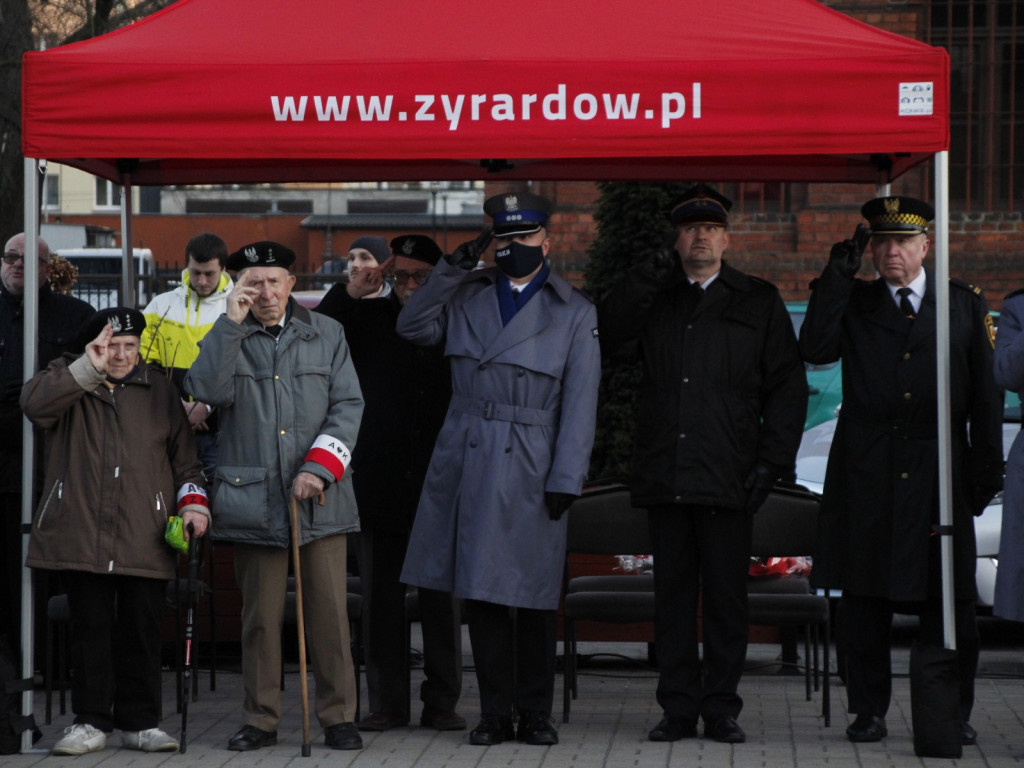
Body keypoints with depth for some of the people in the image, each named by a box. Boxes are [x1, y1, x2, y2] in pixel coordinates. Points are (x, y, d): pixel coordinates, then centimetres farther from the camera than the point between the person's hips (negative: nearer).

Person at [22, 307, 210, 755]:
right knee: (91, 629, 1)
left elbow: (184, 457, 17)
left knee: (141, 631, 2)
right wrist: (90, 369, -19)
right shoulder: (68, 378, 9)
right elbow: (35, 404, -14)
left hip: (144, 541, 1)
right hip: (81, 531, -1)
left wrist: (193, 502, 2)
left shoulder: (159, 391, 13)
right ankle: (91, 722, 10)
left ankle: (140, 722, 12)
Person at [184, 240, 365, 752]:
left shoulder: (327, 334, 11)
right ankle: (261, 719, 12)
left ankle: (338, 716, 7)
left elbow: (348, 406, 6)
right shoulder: (226, 338, 9)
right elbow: (206, 389, -10)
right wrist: (232, 322, -12)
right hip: (252, 498, 0)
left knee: (329, 610, -2)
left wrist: (319, 467, -7)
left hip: (320, 498, 0)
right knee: (260, 615, 2)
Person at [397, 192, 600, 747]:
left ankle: (535, 714, 12)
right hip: (465, 464, 3)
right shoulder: (467, 296, 12)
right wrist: (451, 268, 0)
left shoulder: (574, 312, 4)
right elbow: (412, 327, 7)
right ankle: (494, 713, 10)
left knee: (531, 596, 1)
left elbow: (579, 404, 0)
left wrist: (566, 479, -6)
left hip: (528, 470, -2)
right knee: (480, 593, 3)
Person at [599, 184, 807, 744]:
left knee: (726, 597, 0)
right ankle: (678, 708, 10)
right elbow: (614, 343, 1)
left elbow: (786, 387, 7)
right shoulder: (654, 299, 14)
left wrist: (770, 462, -2)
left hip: (728, 478, -2)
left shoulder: (758, 302, 10)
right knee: (673, 594, 5)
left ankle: (721, 709, 8)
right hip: (664, 476, 2)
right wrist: (640, 288, -7)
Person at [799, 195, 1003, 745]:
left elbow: (985, 393, 10)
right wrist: (837, 278, -9)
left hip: (939, 471, 0)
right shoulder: (854, 304, 11)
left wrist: (987, 464, 4)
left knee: (949, 598, 0)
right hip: (867, 473, 0)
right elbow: (815, 349, -8)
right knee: (864, 597, 1)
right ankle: (869, 711, 9)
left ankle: (954, 713, 8)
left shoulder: (964, 304, 10)